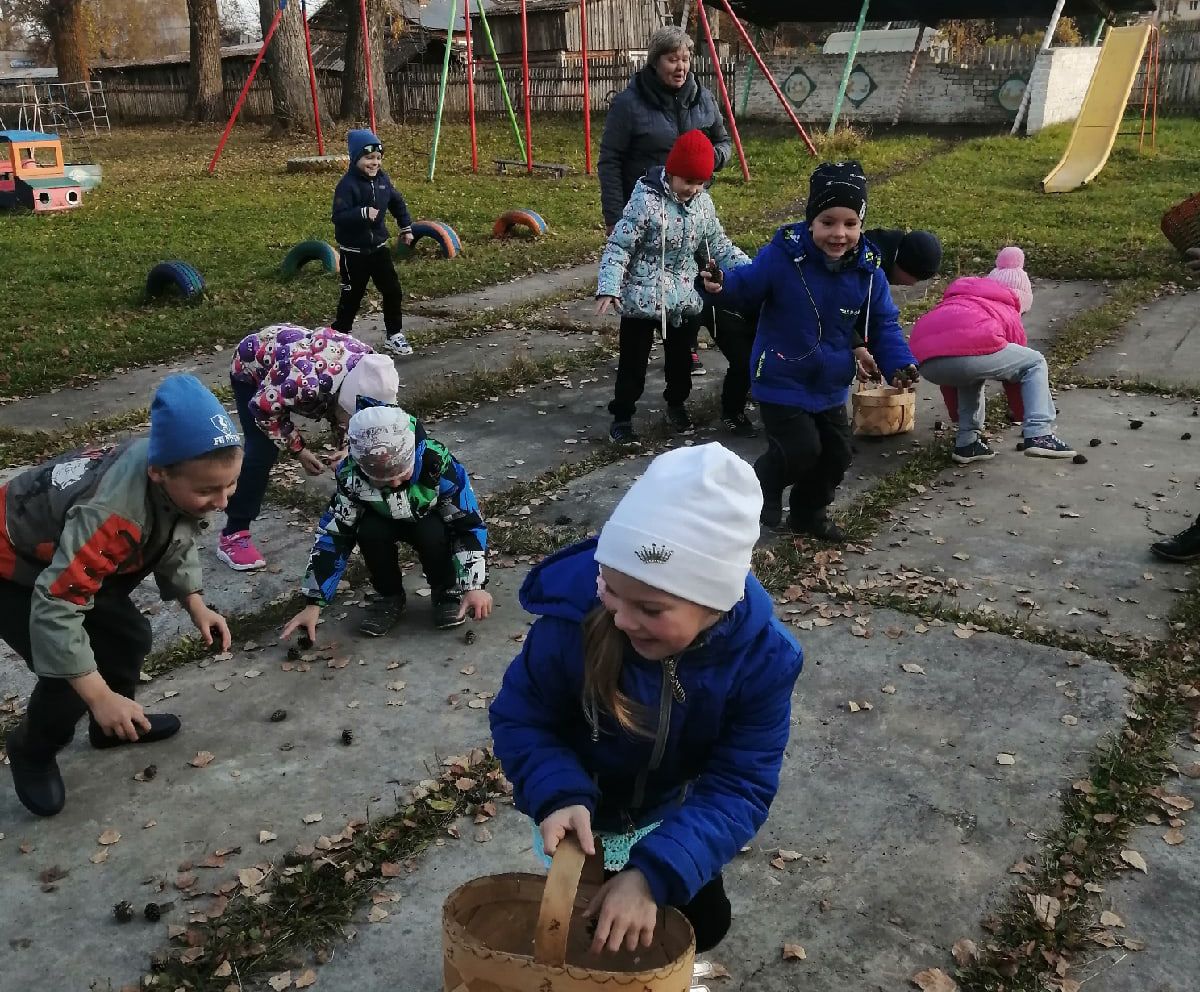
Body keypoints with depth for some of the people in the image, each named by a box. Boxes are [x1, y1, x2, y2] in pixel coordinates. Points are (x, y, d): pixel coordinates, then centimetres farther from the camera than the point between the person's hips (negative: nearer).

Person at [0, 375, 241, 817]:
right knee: (69, 678, -14)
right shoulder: (111, 514, -45)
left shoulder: (183, 481, -20)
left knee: (129, 635, 11)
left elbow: (175, 541, 2)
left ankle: (113, 726, 38)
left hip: (69, 557, 8)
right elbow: (55, 608, -40)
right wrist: (100, 697, -36)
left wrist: (196, 606, -9)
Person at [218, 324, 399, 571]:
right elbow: (262, 408, -26)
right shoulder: (305, 379, -47)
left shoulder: (369, 370, -27)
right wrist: (298, 448, -23)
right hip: (252, 364, -6)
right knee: (261, 453, -18)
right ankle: (233, 536, -7)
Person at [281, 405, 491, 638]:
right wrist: (314, 603, -23)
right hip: (387, 523, 2)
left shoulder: (438, 464, -36)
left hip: (431, 522, -1)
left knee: (431, 534, -34)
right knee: (369, 532, -31)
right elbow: (333, 535, -22)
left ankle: (447, 591, -5)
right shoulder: (352, 475, -30)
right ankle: (389, 596, -4)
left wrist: (474, 586, -37)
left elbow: (470, 525, -28)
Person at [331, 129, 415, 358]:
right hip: (353, 252, -6)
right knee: (352, 296, 5)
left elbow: (397, 202, 18)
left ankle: (393, 335, 18)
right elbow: (339, 216, -28)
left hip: (378, 247, 6)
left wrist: (406, 228, 18)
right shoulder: (347, 184, -19)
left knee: (393, 291, 4)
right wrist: (363, 213, -40)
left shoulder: (382, 179, 1)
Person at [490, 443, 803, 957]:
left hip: (672, 810, 2)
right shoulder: (571, 622, -38)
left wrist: (654, 873, -44)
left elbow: (740, 786, -31)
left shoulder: (763, 658, -34)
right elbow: (518, 720, -21)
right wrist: (557, 797, -41)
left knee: (704, 922, 17)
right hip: (581, 811, -2)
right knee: (585, 928, 5)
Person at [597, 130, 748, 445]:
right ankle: (622, 417, 16)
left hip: (685, 298, 6)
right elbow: (618, 247, -18)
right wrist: (609, 288, -28)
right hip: (643, 299, -5)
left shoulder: (704, 203, 0)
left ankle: (676, 405, 39)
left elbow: (718, 245, 12)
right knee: (633, 361, 4)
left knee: (681, 357, 19)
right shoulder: (646, 200, -19)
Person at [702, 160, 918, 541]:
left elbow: (883, 325, 0)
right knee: (801, 450, -13)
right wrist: (722, 287, -31)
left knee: (836, 454, 16)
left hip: (831, 386, 6)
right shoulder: (782, 256, -21)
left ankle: (809, 513, 41)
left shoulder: (867, 270, -9)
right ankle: (764, 485, 20)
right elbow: (746, 289, -8)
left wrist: (899, 363, -16)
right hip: (781, 381, -5)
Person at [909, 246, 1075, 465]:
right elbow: (1015, 366, 36)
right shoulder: (1008, 313, 29)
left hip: (926, 363, 5)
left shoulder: (954, 300, 42)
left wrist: (958, 416, 57)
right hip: (970, 351, -5)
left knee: (971, 373, 39)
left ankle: (967, 442, 26)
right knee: (1035, 364, 19)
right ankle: (1039, 436, 5)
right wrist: (1023, 416, 51)